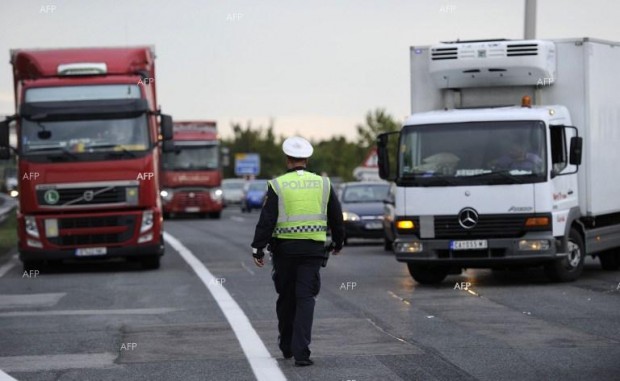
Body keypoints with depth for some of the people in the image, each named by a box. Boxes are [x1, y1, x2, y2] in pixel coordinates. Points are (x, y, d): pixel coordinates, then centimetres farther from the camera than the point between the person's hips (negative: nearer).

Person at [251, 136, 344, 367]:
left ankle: (287, 346, 26)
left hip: (284, 248, -1)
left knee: (286, 298, 14)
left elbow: (267, 220, -8)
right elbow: (336, 217, 12)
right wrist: (338, 242, 28)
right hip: (313, 249, 1)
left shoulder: (277, 185, -4)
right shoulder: (322, 184, 4)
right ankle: (301, 352, -12)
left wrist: (257, 249, -3)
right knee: (305, 298, -2)